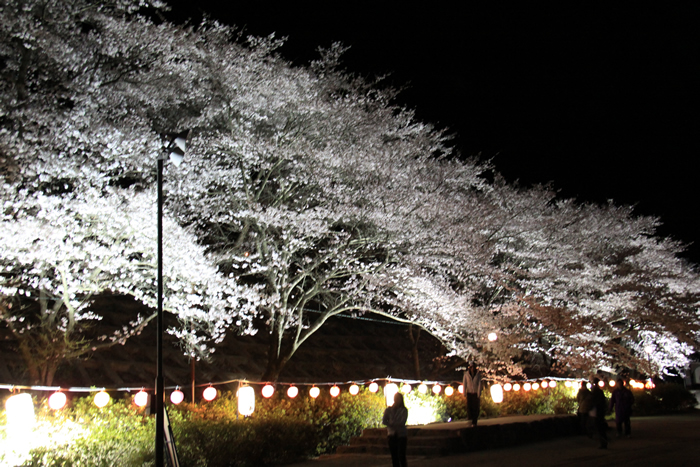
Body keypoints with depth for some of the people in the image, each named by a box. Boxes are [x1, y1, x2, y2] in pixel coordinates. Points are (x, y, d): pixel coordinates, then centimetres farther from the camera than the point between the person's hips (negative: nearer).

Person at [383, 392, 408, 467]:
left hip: (401, 435, -3)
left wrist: (392, 423, -9)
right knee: (394, 455, 4)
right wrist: (396, 424, -12)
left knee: (401, 455, -9)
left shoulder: (404, 410, 1)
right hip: (392, 435, 3)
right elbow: (384, 421, -3)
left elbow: (402, 422, -10)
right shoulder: (389, 410, 7)